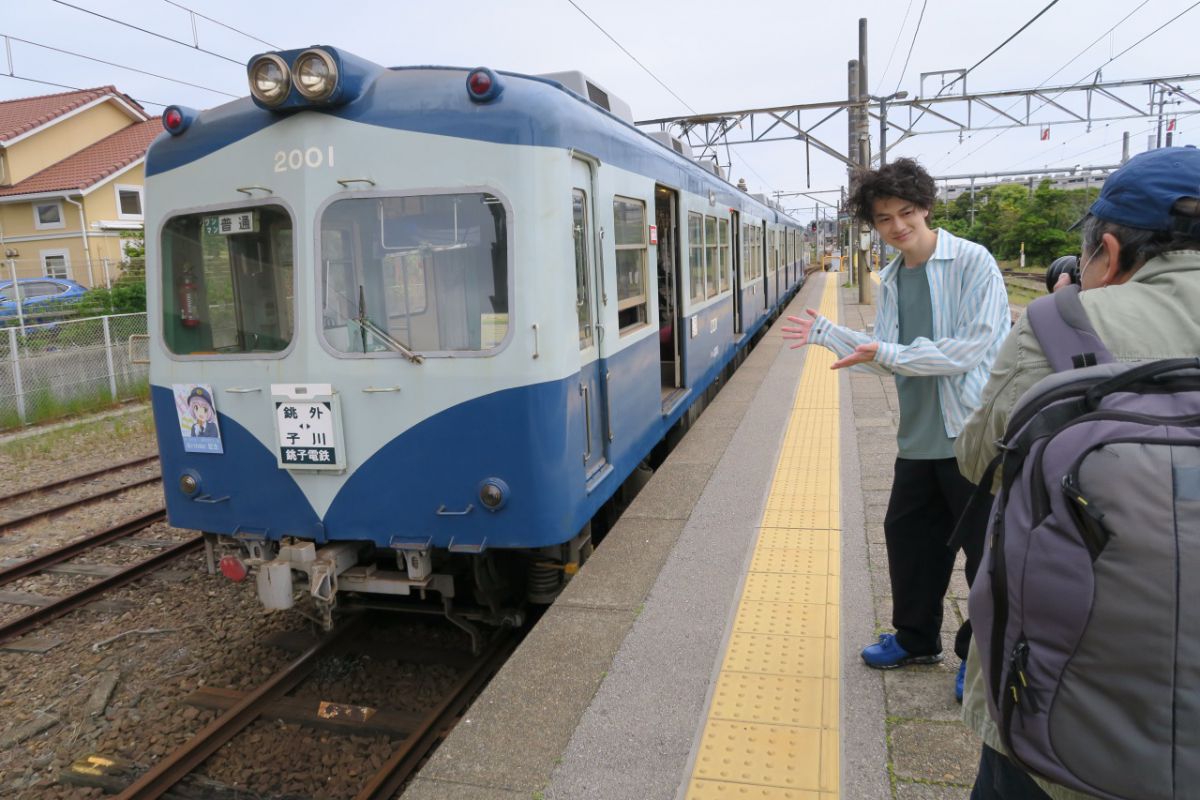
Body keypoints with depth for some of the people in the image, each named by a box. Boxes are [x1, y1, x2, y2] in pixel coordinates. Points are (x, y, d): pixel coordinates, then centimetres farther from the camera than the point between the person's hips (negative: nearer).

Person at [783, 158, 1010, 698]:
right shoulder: (890, 280, 9)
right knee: (908, 534, 16)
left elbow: (969, 350, -20)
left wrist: (888, 353, -20)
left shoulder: (973, 263, -12)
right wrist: (824, 333, 8)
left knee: (985, 551, 6)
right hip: (919, 437, 7)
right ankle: (916, 639, 36)